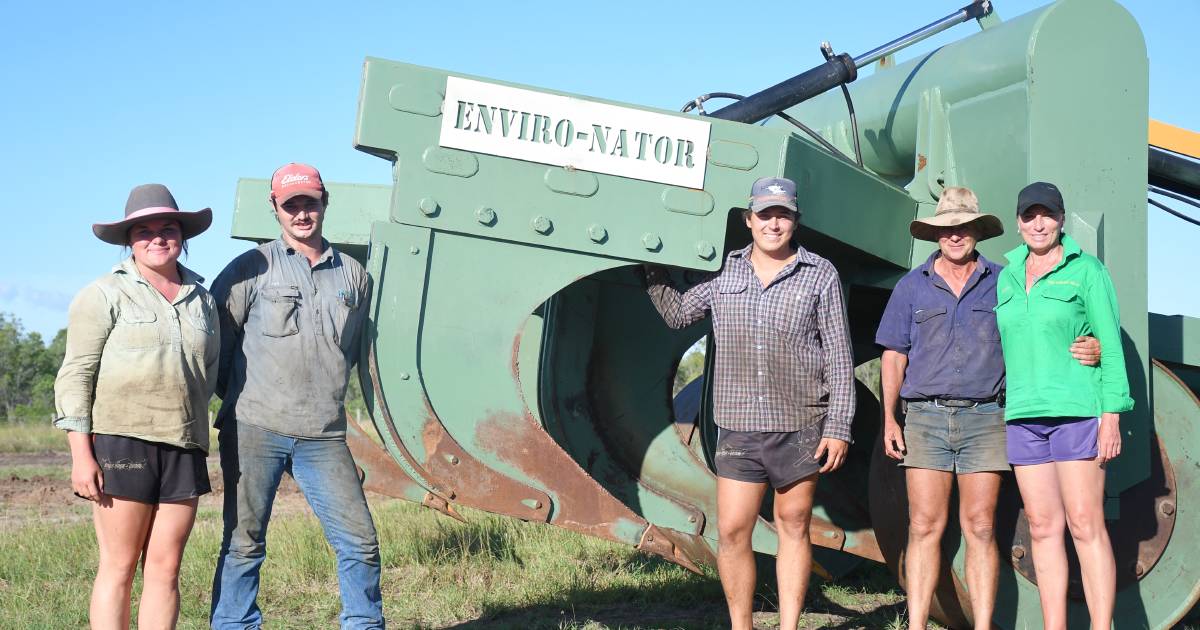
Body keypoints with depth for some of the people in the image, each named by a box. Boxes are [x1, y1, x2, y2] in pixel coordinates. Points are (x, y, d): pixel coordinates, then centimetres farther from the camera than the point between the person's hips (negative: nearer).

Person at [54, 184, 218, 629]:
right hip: (121, 441, -4)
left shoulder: (202, 300, 16)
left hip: (184, 447, 4)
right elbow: (76, 375, -3)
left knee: (165, 567, 4)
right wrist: (81, 454, -11)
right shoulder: (105, 294, 2)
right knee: (119, 566, -2)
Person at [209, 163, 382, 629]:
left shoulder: (353, 274, 12)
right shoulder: (253, 268, 3)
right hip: (254, 432, -2)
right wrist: (241, 398, 9)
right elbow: (215, 339, 7)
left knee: (360, 542, 1)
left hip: (324, 437, 3)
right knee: (243, 544, 1)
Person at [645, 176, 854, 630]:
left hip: (800, 428, -1)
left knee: (793, 527, 9)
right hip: (738, 428, 2)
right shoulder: (724, 273, 7)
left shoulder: (820, 275, 1)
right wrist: (653, 270, 12)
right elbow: (677, 314, 20)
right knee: (732, 532, 1)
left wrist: (838, 428, -5)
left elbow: (839, 357, -1)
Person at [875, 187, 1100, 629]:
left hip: (984, 417, 0)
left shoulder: (1002, 283, 8)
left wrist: (1089, 349, -13)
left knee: (980, 527, 1)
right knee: (924, 526, -1)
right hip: (925, 417, 0)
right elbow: (894, 355, 9)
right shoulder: (912, 286, 9)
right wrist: (889, 418, 1)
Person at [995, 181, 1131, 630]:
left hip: (1077, 410, -5)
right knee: (1043, 528, 5)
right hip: (1023, 415, 5)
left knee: (1085, 524, -6)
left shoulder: (1085, 269, 1)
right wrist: (1005, 412, 12)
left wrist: (1112, 413, -10)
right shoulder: (1007, 277, 14)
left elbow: (1111, 345, -3)